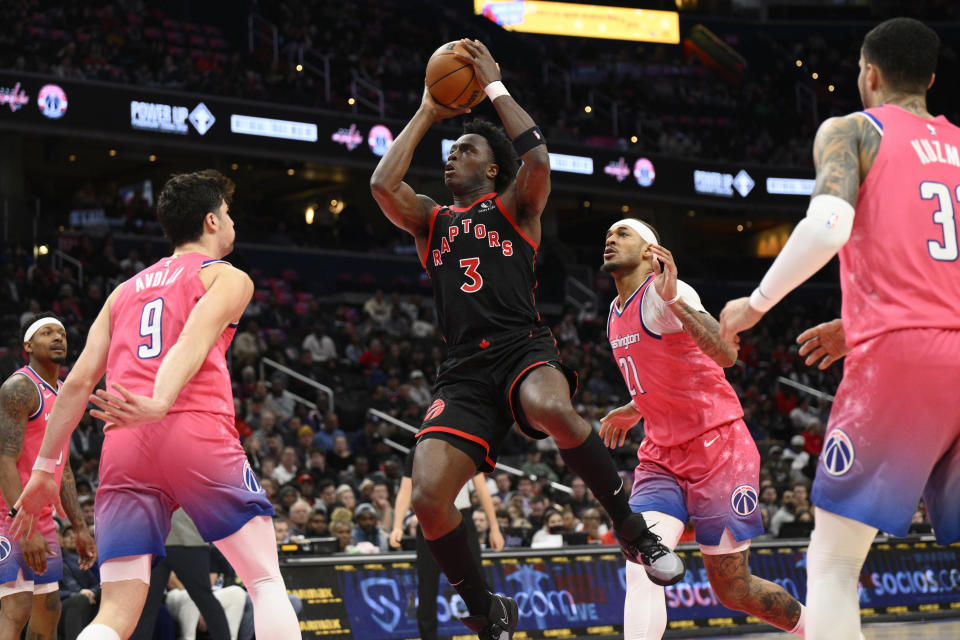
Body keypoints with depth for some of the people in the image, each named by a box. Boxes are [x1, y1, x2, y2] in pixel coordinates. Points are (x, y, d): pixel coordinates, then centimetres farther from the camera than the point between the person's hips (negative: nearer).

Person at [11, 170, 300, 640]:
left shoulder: (126, 290, 28)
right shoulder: (228, 278, 12)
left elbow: (79, 381, 20)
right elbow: (193, 343, -9)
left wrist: (44, 467, 21)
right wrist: (158, 404, -25)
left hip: (124, 446, 5)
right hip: (198, 433, -4)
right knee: (267, 582, 5)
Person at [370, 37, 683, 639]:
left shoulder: (514, 207, 14)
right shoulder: (430, 220, 24)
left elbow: (537, 158, -7)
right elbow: (383, 184, 5)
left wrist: (495, 87, 4)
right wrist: (427, 113, 15)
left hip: (523, 348, -3)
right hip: (464, 371, 4)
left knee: (552, 410, -40)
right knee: (429, 497, -17)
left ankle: (635, 532, -19)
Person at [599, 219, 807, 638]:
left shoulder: (664, 294, -14)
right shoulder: (616, 312, 13)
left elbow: (726, 355, -31)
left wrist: (674, 299, -40)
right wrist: (634, 410, 29)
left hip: (717, 450, -7)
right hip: (661, 457, 7)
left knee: (732, 588, 2)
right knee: (642, 568, -17)